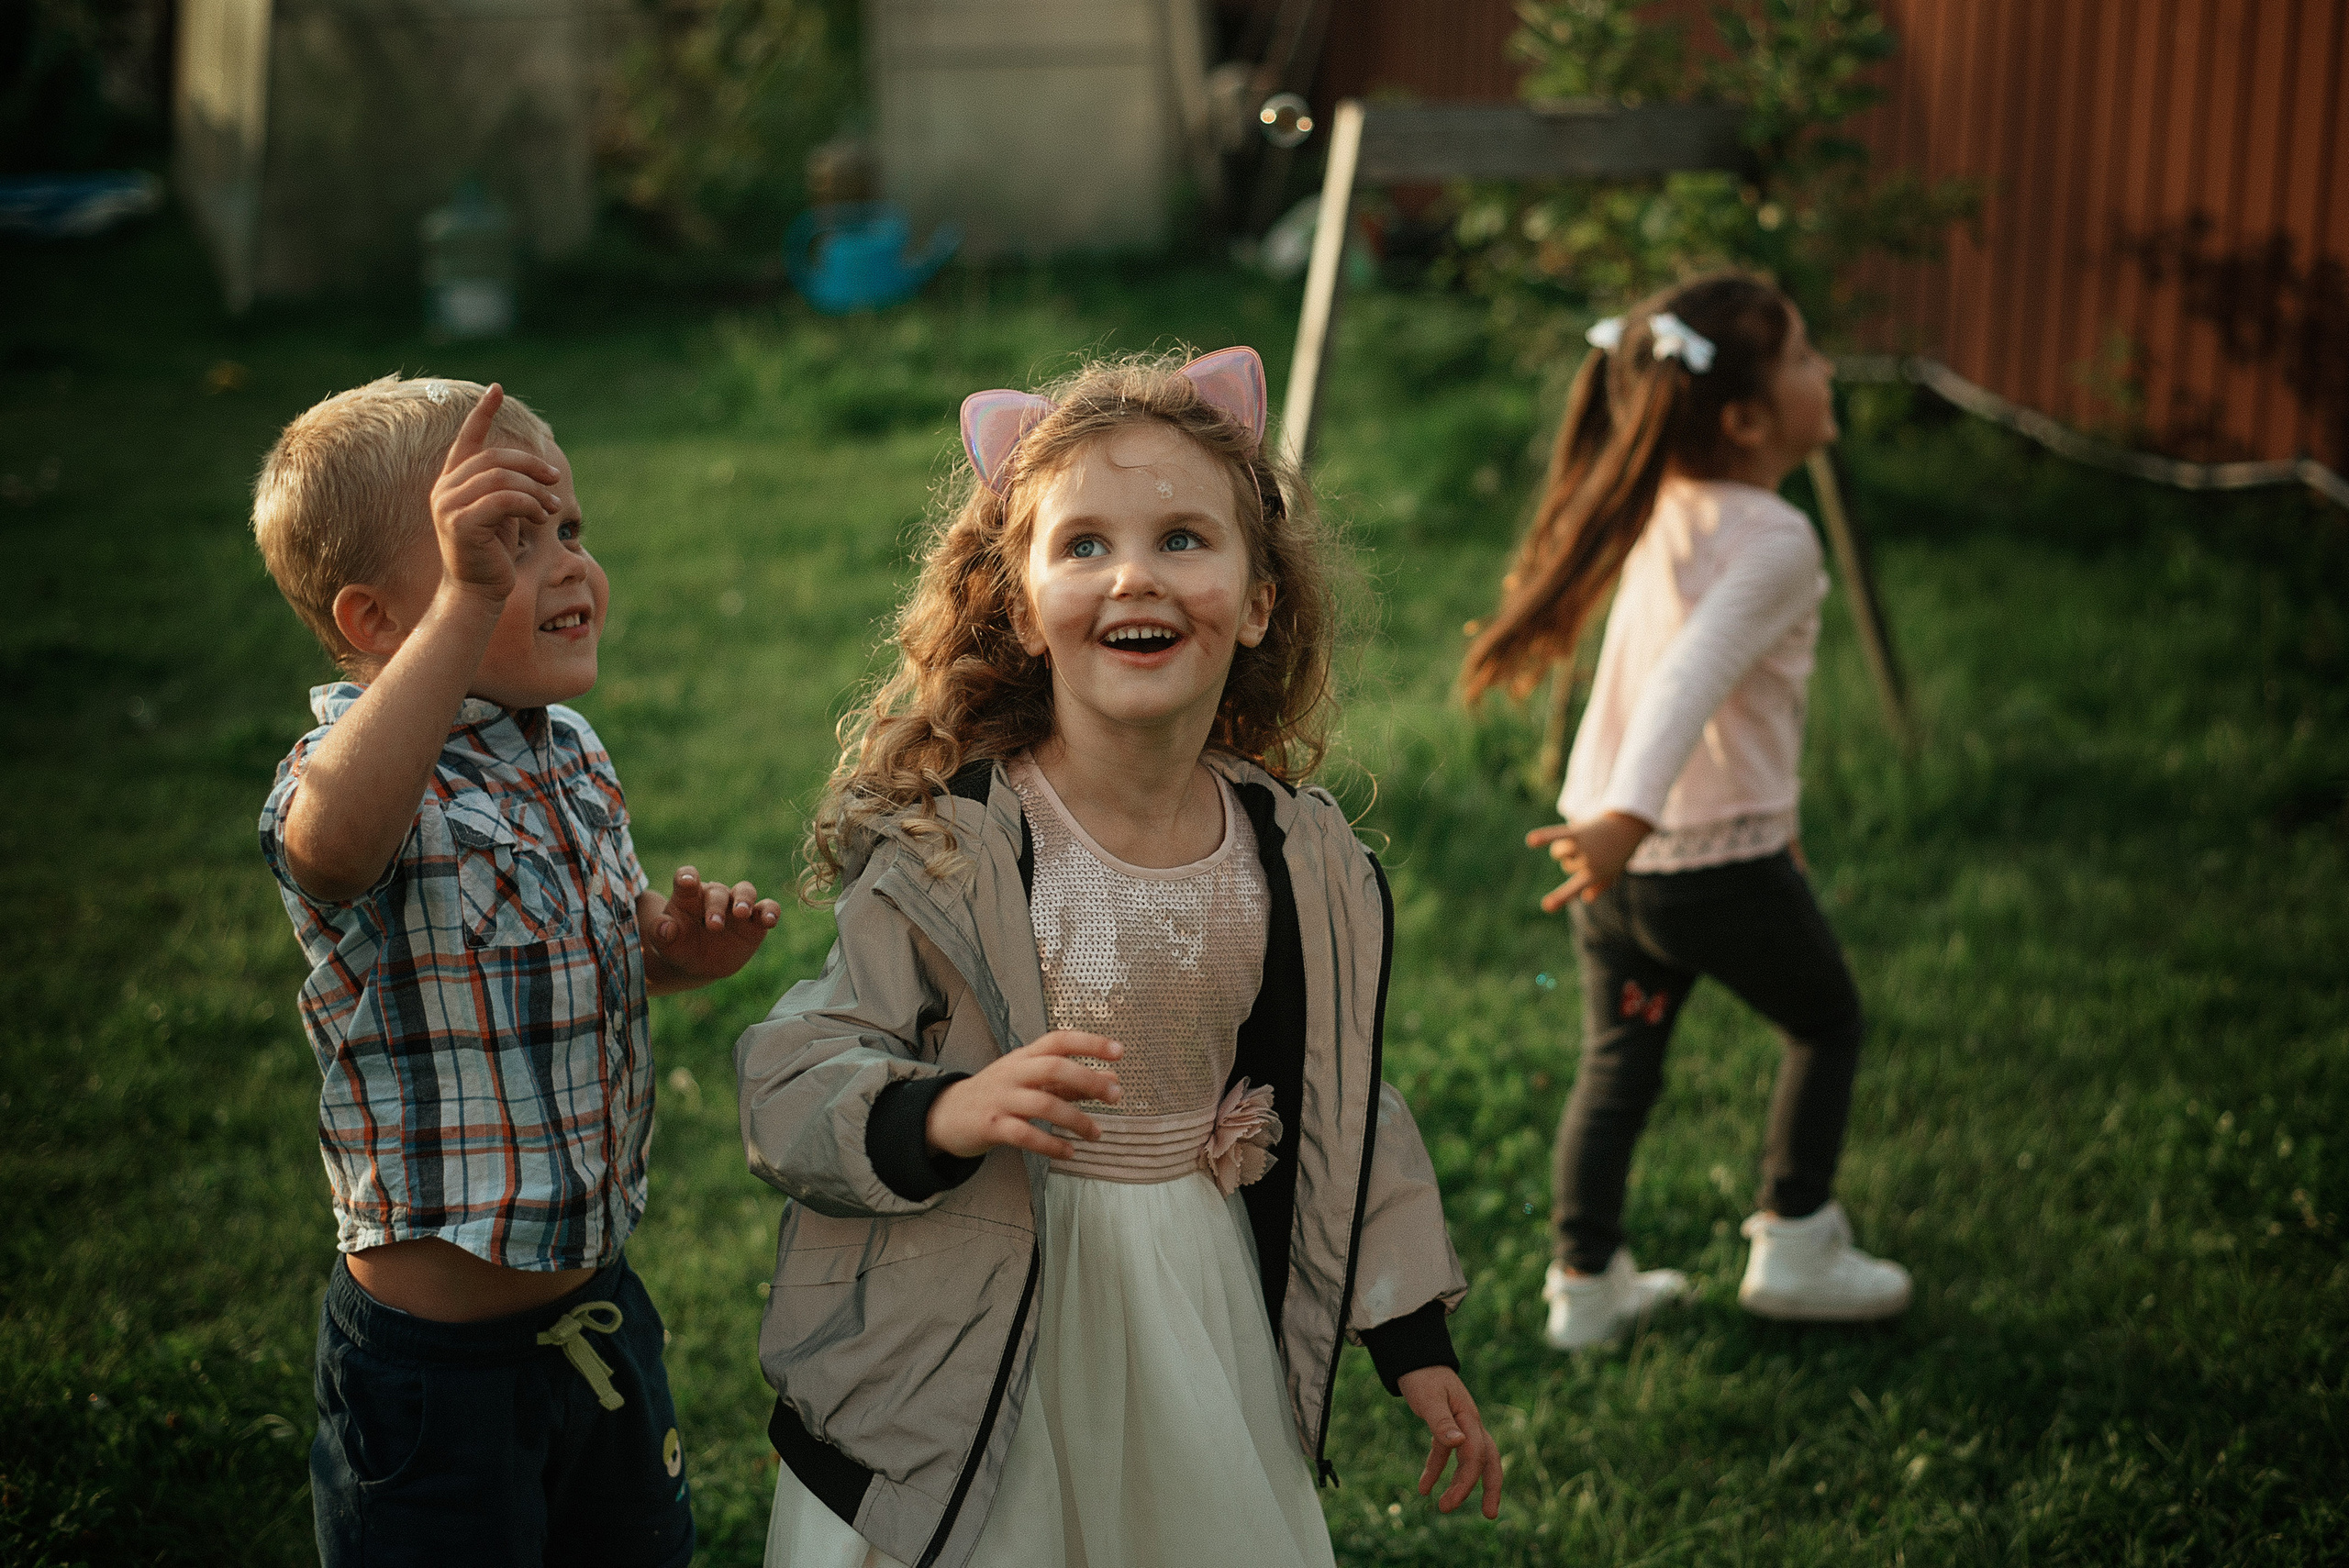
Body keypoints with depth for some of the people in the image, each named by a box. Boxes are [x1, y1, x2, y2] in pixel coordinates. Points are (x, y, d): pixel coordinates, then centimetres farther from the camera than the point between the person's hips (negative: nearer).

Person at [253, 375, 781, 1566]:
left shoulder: (570, 753, 3)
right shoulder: (355, 776, -23)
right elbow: (334, 843, -50)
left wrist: (669, 950, -1)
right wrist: (469, 602, -59)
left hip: (598, 1305, 8)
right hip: (436, 1364, -7)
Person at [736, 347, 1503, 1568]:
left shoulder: (1307, 860, -3)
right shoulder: (943, 847, -15)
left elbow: (1342, 1116, 9)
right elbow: (795, 1084, -13)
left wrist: (1413, 1339, 12)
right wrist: (944, 1113, -32)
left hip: (1207, 1330, 4)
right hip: (973, 1359, -3)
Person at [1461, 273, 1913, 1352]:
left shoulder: (1662, 513, 6)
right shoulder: (1775, 543, -19)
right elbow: (1692, 677, -34)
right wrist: (1628, 816, -45)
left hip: (1618, 860, 7)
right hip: (1723, 865, -7)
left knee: (1618, 1064, 19)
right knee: (1826, 1023, 18)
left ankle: (1586, 1285, 25)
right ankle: (1794, 1249, 24)